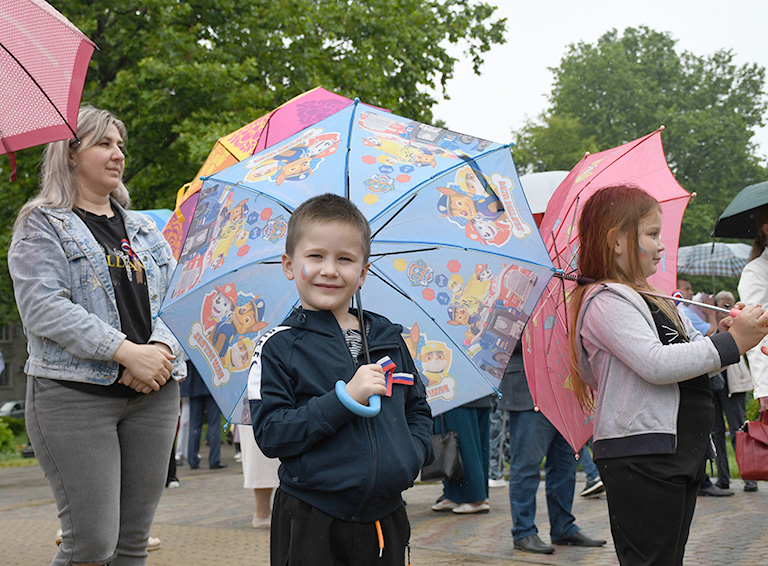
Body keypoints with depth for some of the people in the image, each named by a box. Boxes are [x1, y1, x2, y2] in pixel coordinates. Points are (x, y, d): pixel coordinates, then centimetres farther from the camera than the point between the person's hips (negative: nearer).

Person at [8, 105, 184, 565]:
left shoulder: (144, 229, 19)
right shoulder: (43, 224, 2)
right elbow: (44, 308, -11)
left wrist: (161, 346, -8)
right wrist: (126, 351, -18)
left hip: (153, 393, 6)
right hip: (75, 393, -5)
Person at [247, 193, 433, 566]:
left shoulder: (388, 338, 9)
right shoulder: (279, 347, -4)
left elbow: (418, 408, 19)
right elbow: (271, 434, -12)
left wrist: (415, 451, -1)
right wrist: (345, 399, -19)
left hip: (386, 520, 4)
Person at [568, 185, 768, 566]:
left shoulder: (648, 299, 21)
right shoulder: (606, 301, -12)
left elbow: (689, 359, 21)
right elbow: (656, 364, -23)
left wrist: (723, 333, 1)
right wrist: (731, 344, -17)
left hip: (680, 455, 10)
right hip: (641, 457, -10)